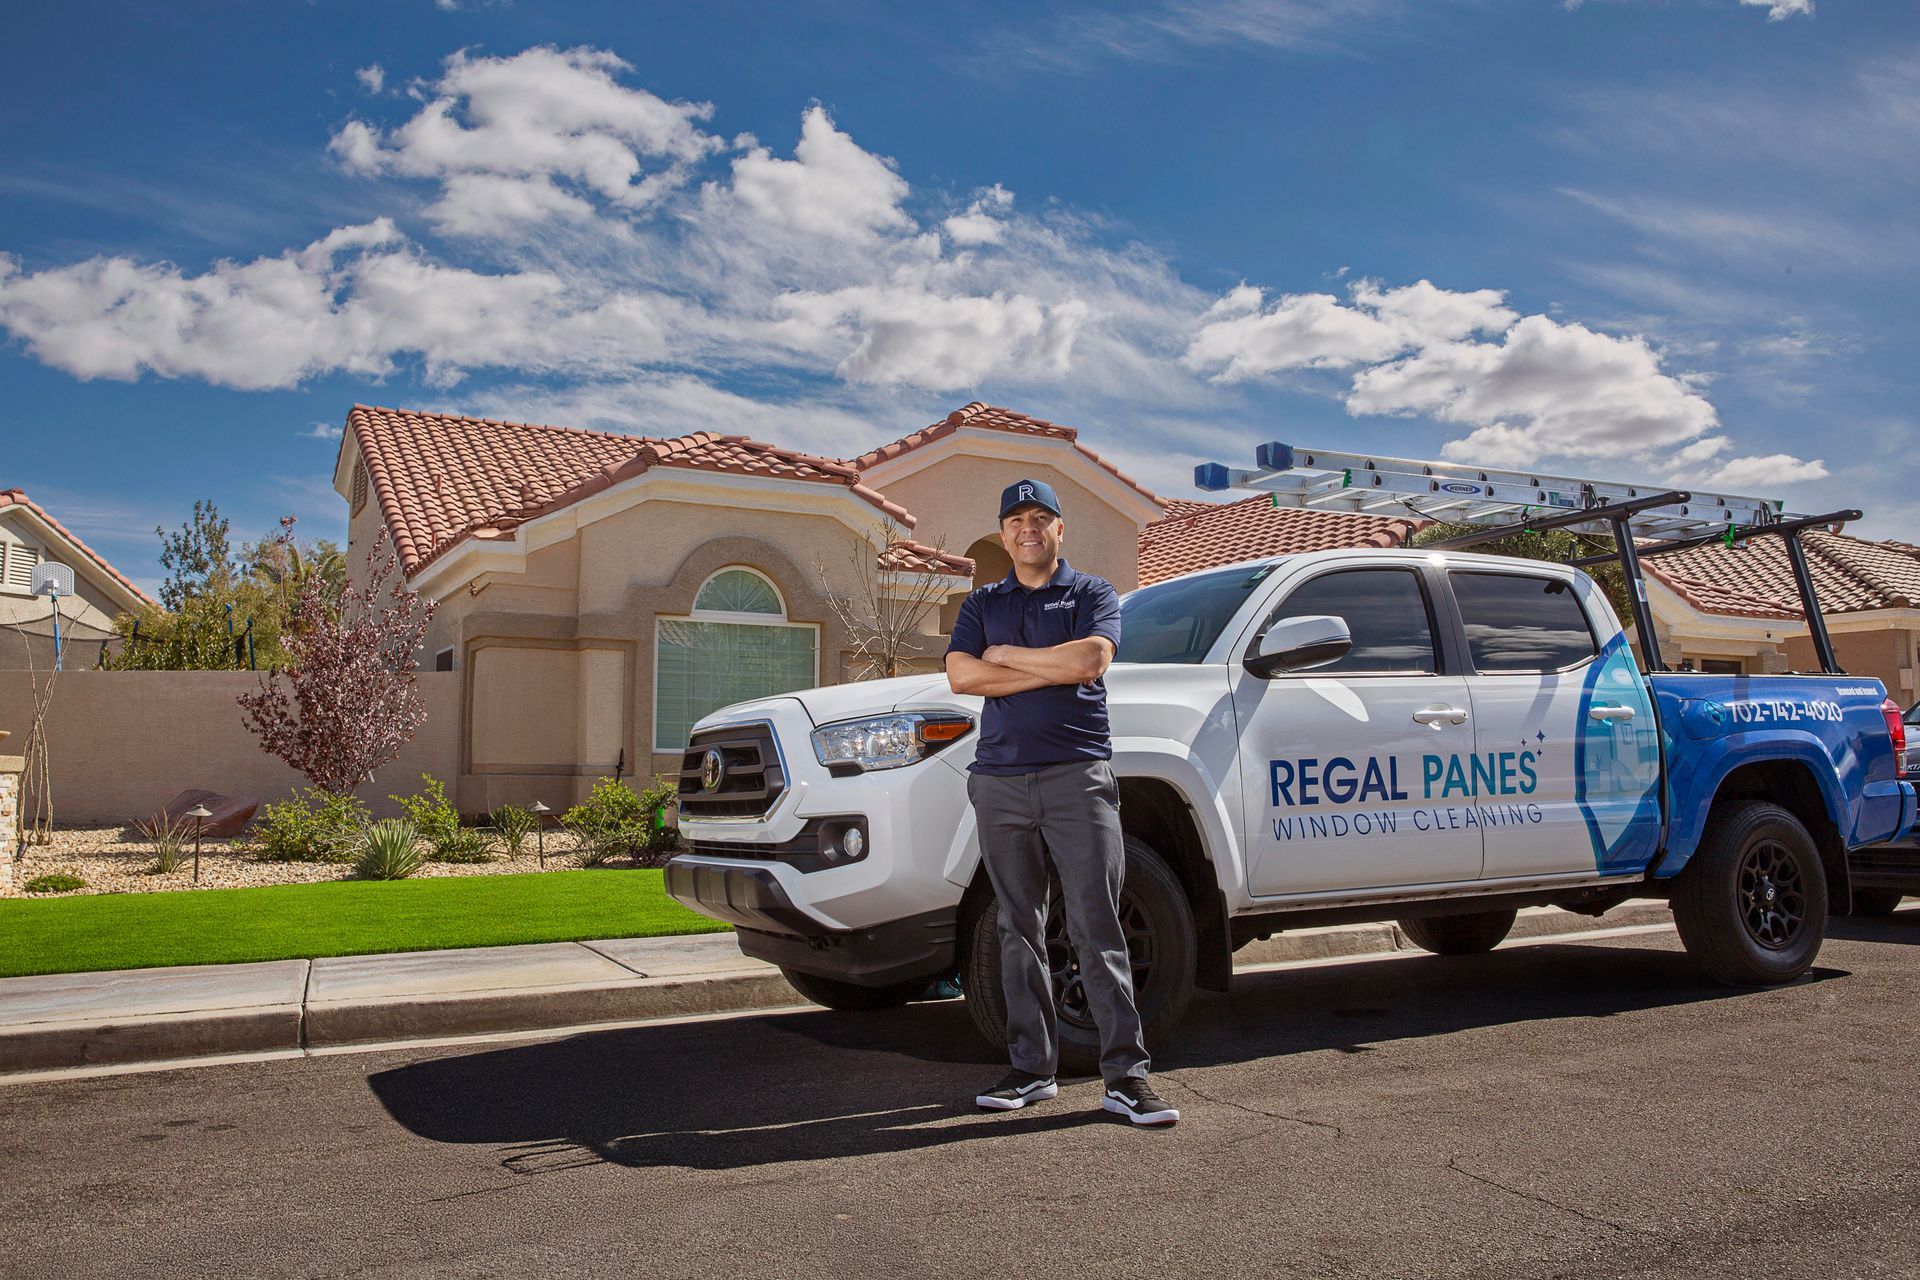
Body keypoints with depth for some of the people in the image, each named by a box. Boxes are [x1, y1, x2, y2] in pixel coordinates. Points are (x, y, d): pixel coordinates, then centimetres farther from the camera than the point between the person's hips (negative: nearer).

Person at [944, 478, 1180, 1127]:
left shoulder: (1091, 593, 8)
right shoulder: (981, 604, 17)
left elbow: (1090, 660, -11)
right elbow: (961, 675, -1)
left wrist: (1004, 656, -3)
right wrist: (1053, 669, -6)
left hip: (1077, 775, -3)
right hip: (999, 781, 4)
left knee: (1097, 926, -6)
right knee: (1019, 930, 7)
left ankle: (1125, 1073, -2)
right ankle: (1032, 1068, 15)